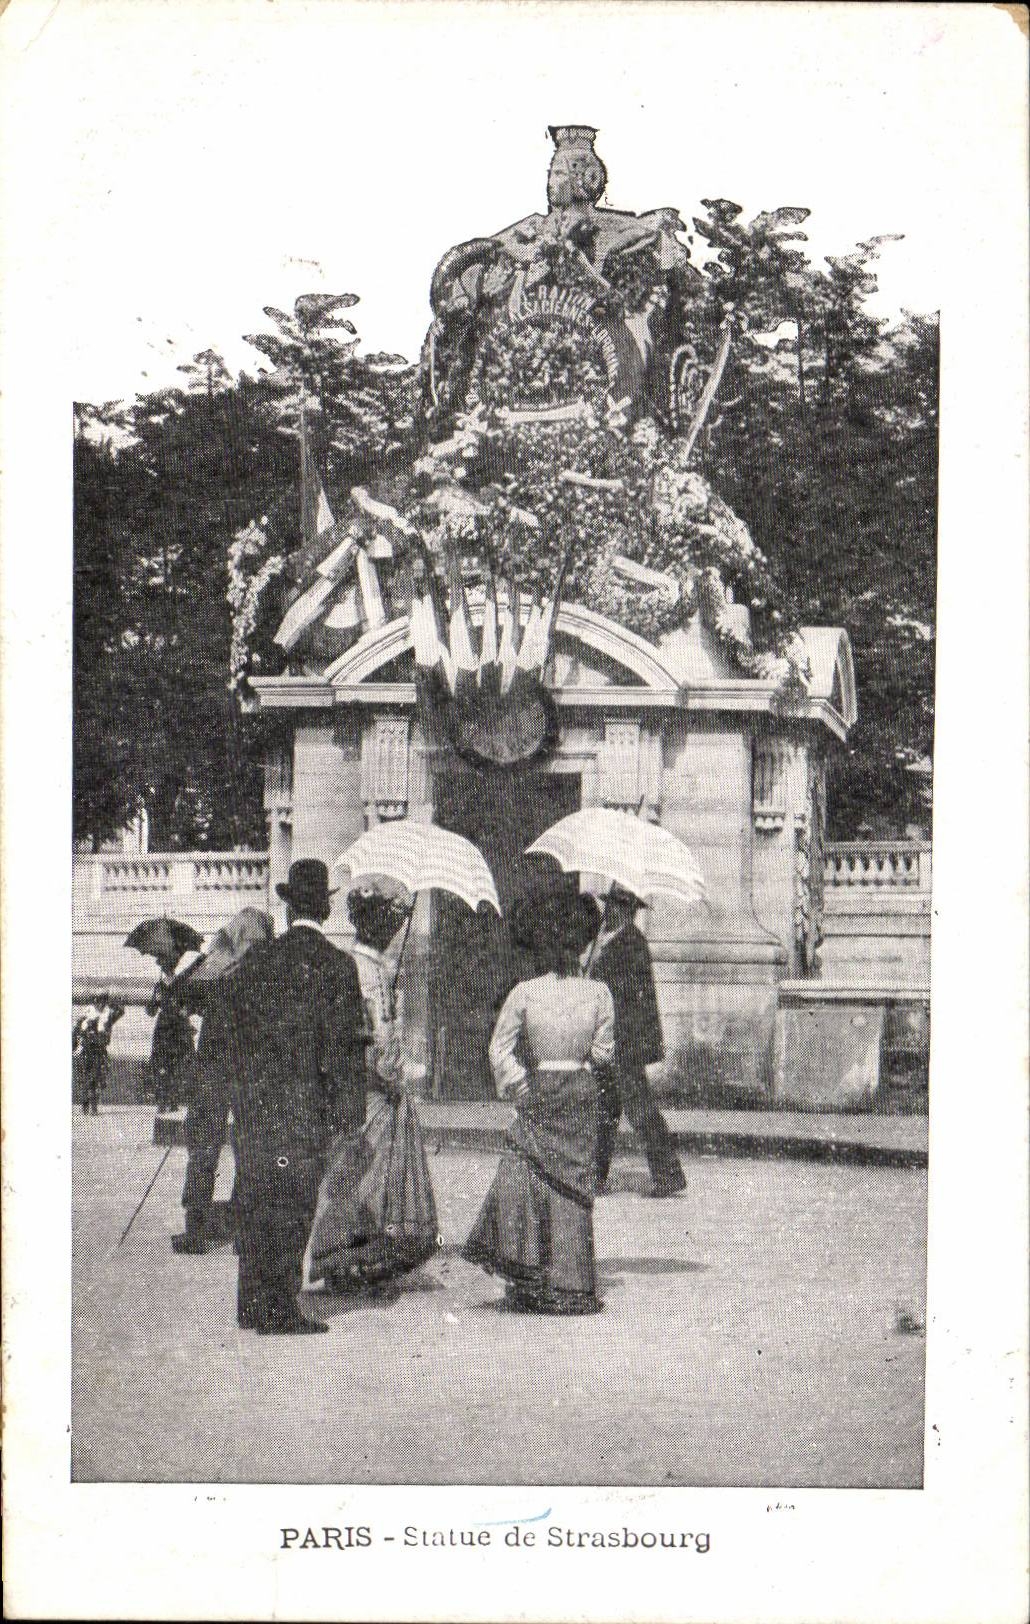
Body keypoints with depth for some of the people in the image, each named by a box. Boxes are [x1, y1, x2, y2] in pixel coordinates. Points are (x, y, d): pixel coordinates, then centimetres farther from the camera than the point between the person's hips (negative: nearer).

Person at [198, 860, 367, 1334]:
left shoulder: (259, 958, 5)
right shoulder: (338, 966, -6)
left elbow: (219, 1020, 7)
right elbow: (345, 1042, -8)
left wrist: (235, 1080, 18)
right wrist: (348, 1112, -3)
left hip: (253, 1099, 4)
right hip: (305, 1102, -4)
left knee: (254, 1200, 12)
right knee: (293, 1202, 1)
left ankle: (253, 1304, 18)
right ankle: (280, 1310, 1)